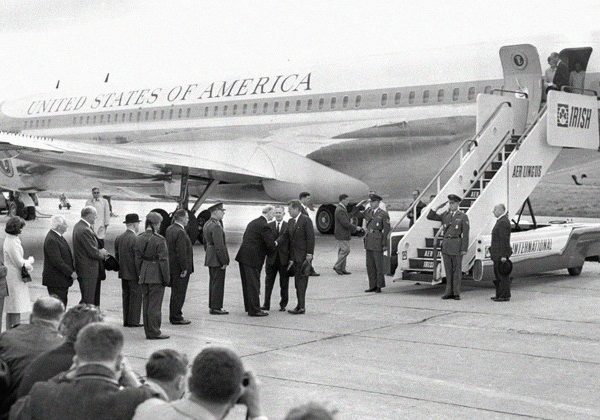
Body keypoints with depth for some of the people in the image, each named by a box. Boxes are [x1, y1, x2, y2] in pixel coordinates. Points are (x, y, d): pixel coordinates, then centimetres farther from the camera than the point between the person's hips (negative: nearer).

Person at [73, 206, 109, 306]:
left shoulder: (78, 226, 9)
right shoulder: (84, 230, -24)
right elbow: (93, 252, -22)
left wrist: (99, 251, 2)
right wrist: (102, 254, -2)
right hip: (88, 270, -10)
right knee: (88, 300, -3)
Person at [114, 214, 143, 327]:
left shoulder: (119, 238, 8)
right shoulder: (135, 239, -17)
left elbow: (117, 256, 13)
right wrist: (140, 274, -14)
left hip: (123, 273, 8)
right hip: (134, 274, -8)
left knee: (126, 296, 12)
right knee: (136, 296, -1)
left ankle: (126, 320, 15)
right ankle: (133, 321, 0)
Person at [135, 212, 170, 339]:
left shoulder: (139, 239, 5)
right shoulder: (159, 240, -16)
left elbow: (138, 259, 9)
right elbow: (163, 261, -15)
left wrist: (140, 274, 17)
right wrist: (166, 278, -8)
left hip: (144, 276, 7)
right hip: (156, 276, -7)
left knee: (146, 303, 12)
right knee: (155, 304, -2)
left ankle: (149, 331, 19)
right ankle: (154, 332, 2)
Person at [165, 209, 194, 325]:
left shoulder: (169, 229, 8)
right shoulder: (180, 232, -21)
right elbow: (181, 252, -24)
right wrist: (184, 268, -19)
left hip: (171, 266, 9)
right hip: (179, 268, -9)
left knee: (175, 292, 18)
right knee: (179, 293, -1)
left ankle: (174, 315, 27)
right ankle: (176, 318, 5)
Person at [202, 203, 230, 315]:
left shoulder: (207, 224, 12)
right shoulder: (216, 227, -20)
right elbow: (219, 246, -22)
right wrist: (224, 261, -18)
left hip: (210, 258, 10)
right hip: (217, 259, -10)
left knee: (213, 282, 16)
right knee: (218, 283, -4)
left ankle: (212, 306, 22)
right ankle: (216, 307, 0)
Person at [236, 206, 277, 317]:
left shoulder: (253, 223, 14)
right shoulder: (264, 226, -15)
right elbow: (271, 245, -17)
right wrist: (274, 245, 7)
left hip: (243, 256, 9)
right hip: (252, 258, -9)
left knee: (248, 283, 17)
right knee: (253, 284, -2)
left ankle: (249, 307, 28)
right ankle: (254, 310, 3)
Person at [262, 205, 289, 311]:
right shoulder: (269, 225, 6)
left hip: (284, 259, -1)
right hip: (272, 258, 1)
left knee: (284, 284, 6)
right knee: (268, 282, 4)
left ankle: (283, 305, 15)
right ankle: (266, 304, 8)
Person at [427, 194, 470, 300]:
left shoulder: (463, 217, -2)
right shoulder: (445, 215, 11)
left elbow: (465, 234, -5)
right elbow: (430, 217, 10)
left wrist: (464, 249, -11)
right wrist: (438, 207, -2)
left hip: (457, 245, -4)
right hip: (446, 245, 4)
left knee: (457, 270, 0)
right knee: (448, 270, 7)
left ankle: (456, 293, 4)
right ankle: (449, 292, 12)